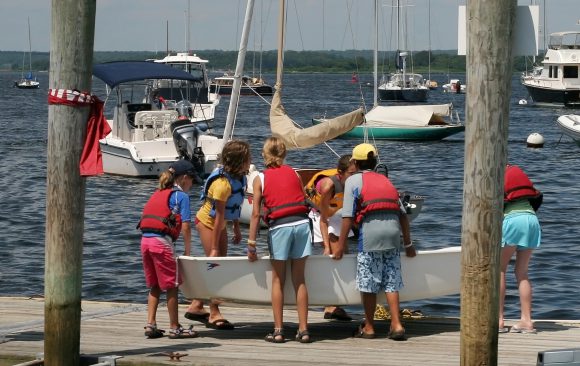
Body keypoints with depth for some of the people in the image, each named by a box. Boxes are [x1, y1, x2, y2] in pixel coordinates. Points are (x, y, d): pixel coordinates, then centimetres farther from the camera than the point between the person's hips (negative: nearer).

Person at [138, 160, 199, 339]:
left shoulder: (158, 193, 21)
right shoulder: (181, 196, -1)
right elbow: (185, 226, -7)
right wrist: (188, 250, 3)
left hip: (145, 241, 7)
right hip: (162, 242, -7)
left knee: (154, 286, 15)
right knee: (171, 286, 2)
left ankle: (150, 325, 10)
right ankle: (174, 328, 7)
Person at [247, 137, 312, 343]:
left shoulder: (260, 179, 6)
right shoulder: (293, 173, 14)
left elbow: (256, 213, 0)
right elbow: (305, 200, 7)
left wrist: (251, 244, 1)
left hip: (279, 226, -2)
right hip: (302, 223, 2)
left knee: (278, 280, 8)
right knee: (299, 279, 7)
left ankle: (278, 330, 5)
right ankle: (303, 330, 5)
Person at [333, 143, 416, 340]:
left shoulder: (353, 180, 10)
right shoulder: (385, 180, 24)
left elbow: (348, 216, 0)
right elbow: (403, 214, 19)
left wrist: (341, 245, 3)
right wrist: (408, 243, 24)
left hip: (370, 229, -5)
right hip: (393, 229, 5)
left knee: (368, 282, 5)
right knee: (391, 281, 8)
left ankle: (368, 328, 12)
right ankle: (396, 325, 1)